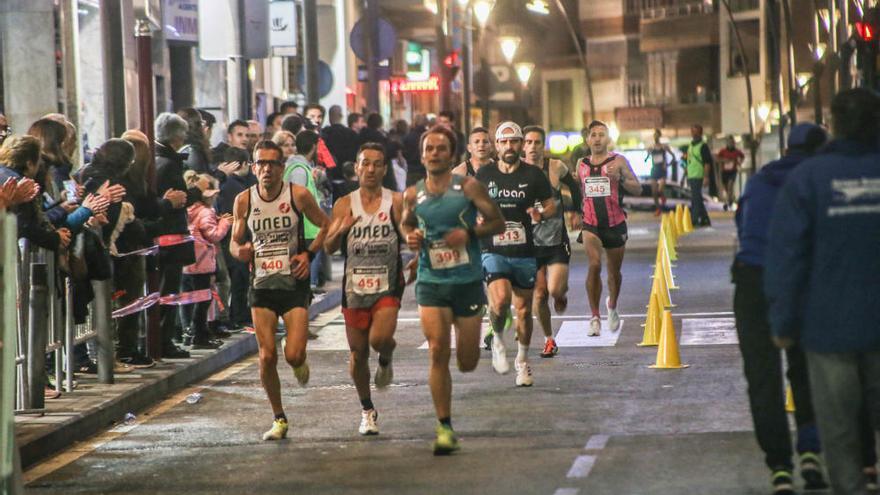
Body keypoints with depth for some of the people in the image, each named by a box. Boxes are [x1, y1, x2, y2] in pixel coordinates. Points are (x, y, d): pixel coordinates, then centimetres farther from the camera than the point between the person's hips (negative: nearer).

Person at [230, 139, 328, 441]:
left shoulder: (298, 195, -7)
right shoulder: (244, 200, 0)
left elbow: (326, 226, 6)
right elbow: (234, 242, 10)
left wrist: (309, 254, -8)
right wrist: (241, 252, -14)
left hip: (294, 283, -2)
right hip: (261, 285, 2)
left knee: (293, 355, -12)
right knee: (267, 356, -3)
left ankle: (300, 365, 28)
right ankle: (279, 420, 14)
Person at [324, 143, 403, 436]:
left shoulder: (396, 202, -2)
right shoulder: (344, 205, 3)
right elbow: (328, 248, 3)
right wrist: (341, 230, -17)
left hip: (388, 285, -2)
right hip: (355, 286, 2)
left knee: (380, 338, -24)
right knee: (358, 353, 7)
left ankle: (385, 361, 13)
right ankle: (367, 411, 25)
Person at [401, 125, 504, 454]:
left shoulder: (469, 188, -6)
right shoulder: (413, 195, 1)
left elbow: (498, 222, -1)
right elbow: (405, 223, 20)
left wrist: (469, 233, -18)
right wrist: (410, 237, -3)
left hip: (468, 282, -1)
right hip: (431, 282, 1)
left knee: (467, 364, 5)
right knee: (437, 352, -13)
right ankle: (444, 427, -4)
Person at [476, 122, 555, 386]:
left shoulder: (533, 175, 1)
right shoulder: (484, 175, 3)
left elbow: (551, 205, 8)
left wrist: (540, 213, -13)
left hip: (524, 253, 1)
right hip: (493, 252, -1)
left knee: (524, 310, 10)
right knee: (500, 301, -24)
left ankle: (522, 360, 31)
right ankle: (498, 339, 7)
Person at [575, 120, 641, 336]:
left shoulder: (618, 161, -3)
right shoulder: (582, 164, 6)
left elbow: (638, 189, -9)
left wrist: (620, 179, -26)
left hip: (615, 224, -1)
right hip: (591, 224, 1)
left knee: (614, 271, 12)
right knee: (594, 265, -20)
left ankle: (612, 306, 41)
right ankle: (595, 317, -14)